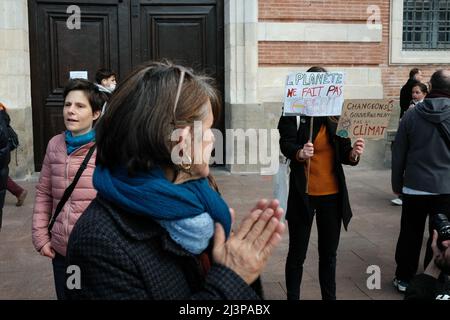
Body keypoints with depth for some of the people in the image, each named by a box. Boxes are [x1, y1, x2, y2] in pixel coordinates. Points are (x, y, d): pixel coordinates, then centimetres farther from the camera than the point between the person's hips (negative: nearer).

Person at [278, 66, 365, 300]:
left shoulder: (335, 115, 2)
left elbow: (343, 154, 3)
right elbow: (286, 144, -20)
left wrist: (353, 154, -20)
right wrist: (299, 153, -42)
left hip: (332, 194, 3)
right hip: (303, 194, -3)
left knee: (329, 253, 15)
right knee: (297, 253, 8)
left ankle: (329, 297, 30)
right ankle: (292, 297, 23)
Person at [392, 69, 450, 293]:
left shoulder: (412, 115, -3)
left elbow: (398, 153, 1)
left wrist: (397, 184, 12)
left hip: (415, 186, 1)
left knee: (410, 234, 12)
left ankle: (404, 278, 22)